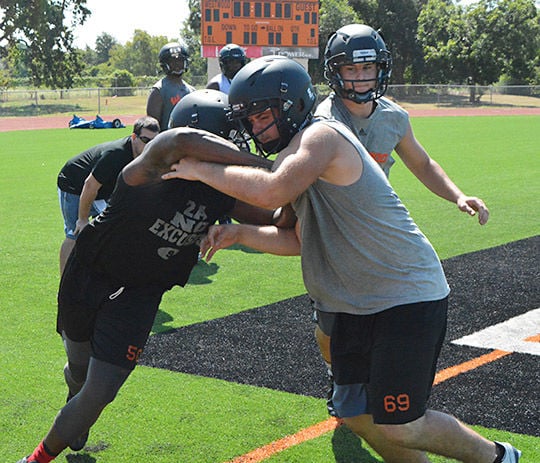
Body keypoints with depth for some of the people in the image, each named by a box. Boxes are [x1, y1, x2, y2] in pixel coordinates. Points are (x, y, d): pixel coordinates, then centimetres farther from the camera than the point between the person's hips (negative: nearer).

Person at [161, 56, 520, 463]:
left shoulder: (321, 136, -16)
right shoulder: (298, 155, 15)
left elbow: (273, 191, -33)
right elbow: (300, 240, 18)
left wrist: (202, 170, -21)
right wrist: (239, 234, 5)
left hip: (405, 298, -10)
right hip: (356, 306, 10)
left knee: (398, 428, -7)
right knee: (356, 415, 12)